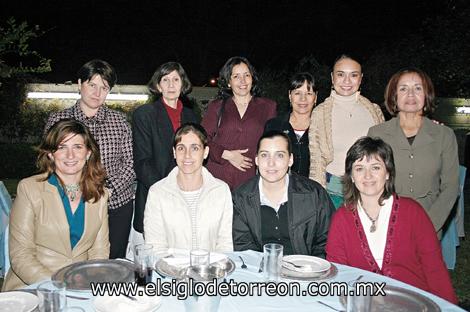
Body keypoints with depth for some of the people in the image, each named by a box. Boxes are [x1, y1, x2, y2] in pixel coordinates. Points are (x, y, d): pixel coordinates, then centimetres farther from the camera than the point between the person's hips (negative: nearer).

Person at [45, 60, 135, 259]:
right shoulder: (57, 120, 3)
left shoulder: (119, 120, 5)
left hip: (117, 204, 1)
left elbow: (130, 163, 3)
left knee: (114, 262, 6)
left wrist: (109, 190, -12)